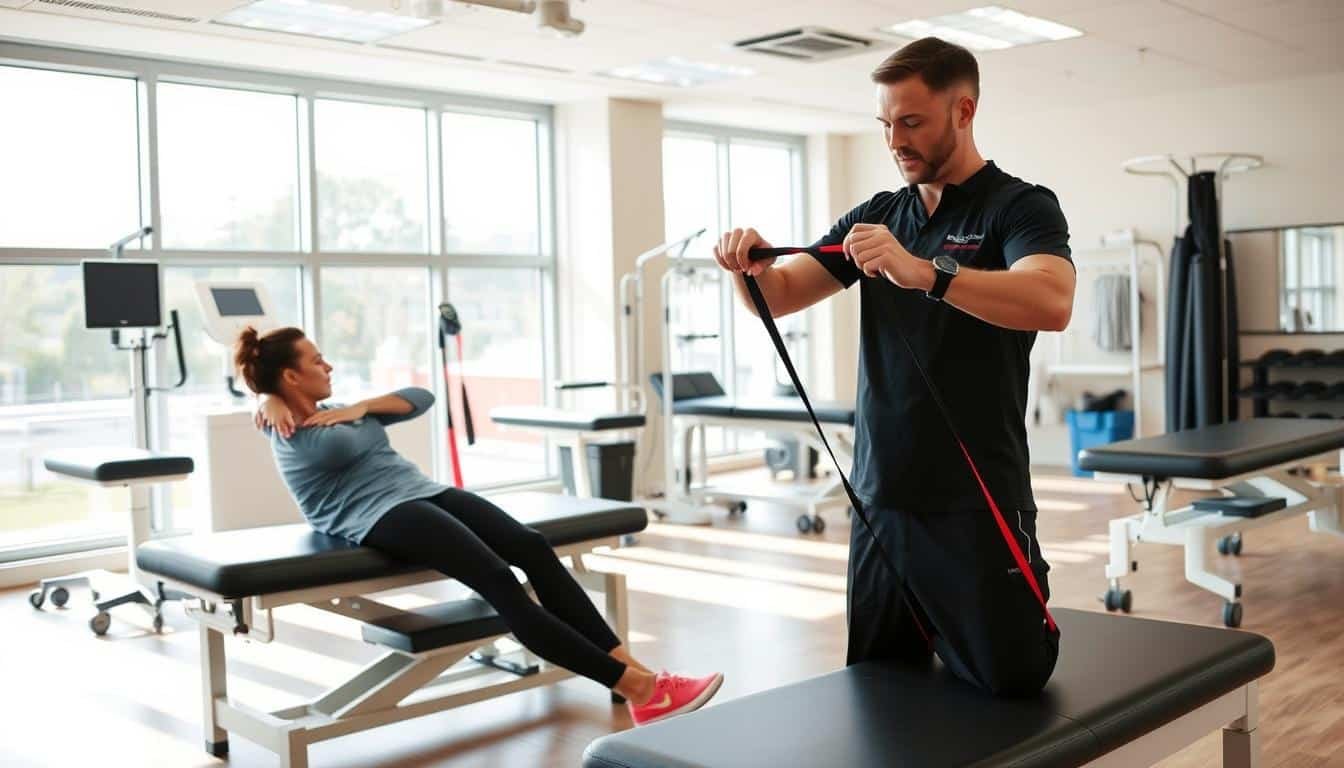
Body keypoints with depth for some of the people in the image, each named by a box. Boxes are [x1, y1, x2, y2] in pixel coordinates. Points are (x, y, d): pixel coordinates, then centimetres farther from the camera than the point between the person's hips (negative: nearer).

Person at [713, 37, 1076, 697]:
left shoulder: (1020, 206, -7)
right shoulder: (877, 215, 12)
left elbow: (1052, 303, -27)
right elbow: (778, 298, 7)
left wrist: (923, 271, -39)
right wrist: (748, 264, -16)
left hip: (976, 508, -5)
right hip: (879, 502, 6)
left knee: (1009, 685, -1)